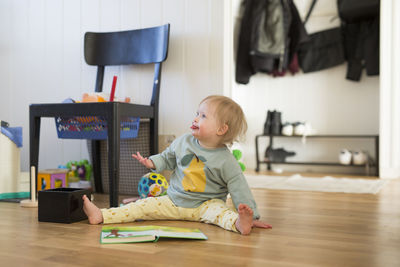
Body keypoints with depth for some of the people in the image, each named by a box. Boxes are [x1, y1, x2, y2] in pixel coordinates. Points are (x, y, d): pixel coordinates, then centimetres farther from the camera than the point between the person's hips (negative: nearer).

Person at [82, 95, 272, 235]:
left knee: (218, 210, -35)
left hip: (205, 205, -3)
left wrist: (253, 216, -17)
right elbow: (168, 158, 15)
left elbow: (239, 189, -13)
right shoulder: (183, 142, -2)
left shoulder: (226, 161, -15)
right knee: (143, 206, -8)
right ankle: (101, 216, -13)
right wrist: (152, 162, -5)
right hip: (174, 201, 3)